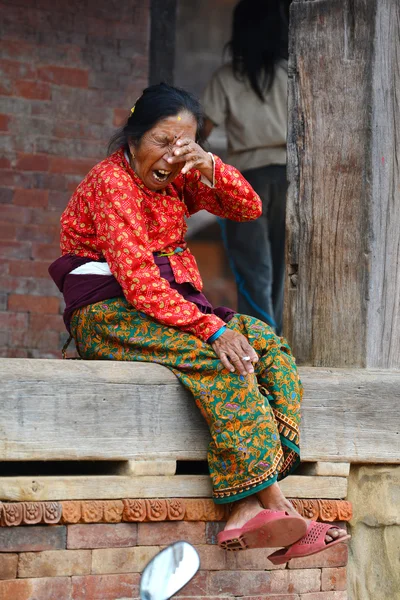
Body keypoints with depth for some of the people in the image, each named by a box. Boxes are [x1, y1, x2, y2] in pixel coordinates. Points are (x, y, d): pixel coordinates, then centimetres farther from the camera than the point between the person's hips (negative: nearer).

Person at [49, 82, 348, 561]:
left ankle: (250, 507, -29)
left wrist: (209, 167, -14)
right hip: (108, 316, -8)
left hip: (169, 304, 8)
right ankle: (273, 501, -33)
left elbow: (248, 208, 6)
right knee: (221, 361, -31)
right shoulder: (111, 182, -13)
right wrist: (211, 328, -29)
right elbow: (138, 279, -23)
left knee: (268, 348, -14)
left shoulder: (174, 179, 12)